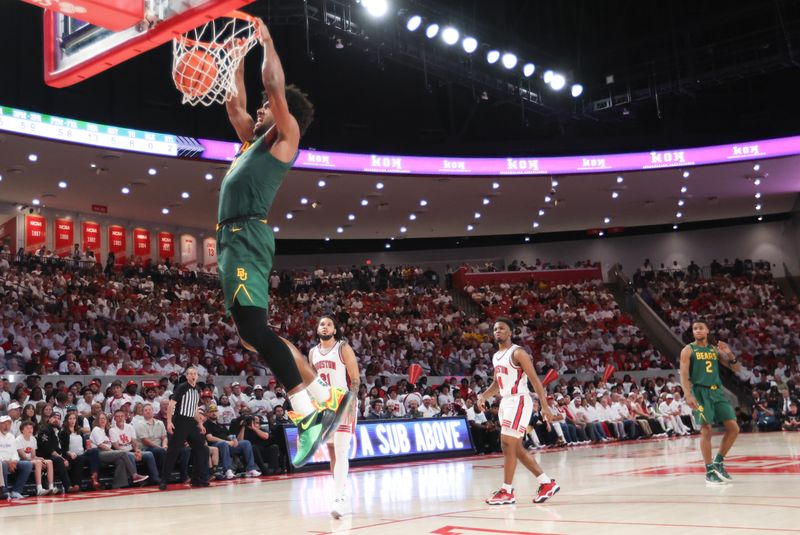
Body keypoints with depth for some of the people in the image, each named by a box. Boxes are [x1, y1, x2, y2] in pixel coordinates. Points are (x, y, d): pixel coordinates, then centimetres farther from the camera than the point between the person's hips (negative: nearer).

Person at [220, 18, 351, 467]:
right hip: (234, 238, 10)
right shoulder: (254, 140, 28)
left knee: (253, 328, -21)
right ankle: (327, 396, 10)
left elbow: (276, 86, -4)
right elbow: (235, 102, 36)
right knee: (252, 333, 8)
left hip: (248, 236, -10)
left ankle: (308, 415, -21)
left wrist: (266, 39, 8)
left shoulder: (285, 136, 6)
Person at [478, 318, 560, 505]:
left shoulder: (518, 353, -12)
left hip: (519, 401, -9)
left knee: (507, 444, -12)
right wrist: (483, 396, 6)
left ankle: (507, 492, -4)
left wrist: (545, 406, -20)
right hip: (505, 402, 9)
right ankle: (547, 483, 20)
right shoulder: (496, 356, 14)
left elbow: (535, 379, -15)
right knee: (516, 448, 11)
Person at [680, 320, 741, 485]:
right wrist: (688, 395, -24)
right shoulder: (688, 350, 0)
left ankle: (718, 462, 15)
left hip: (717, 391, 6)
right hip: (700, 392, -5)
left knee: (733, 428, 0)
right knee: (706, 430, -11)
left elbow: (737, 369, 15)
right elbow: (684, 375, -9)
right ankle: (709, 472, -4)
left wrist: (730, 354, -4)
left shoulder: (715, 350, 15)